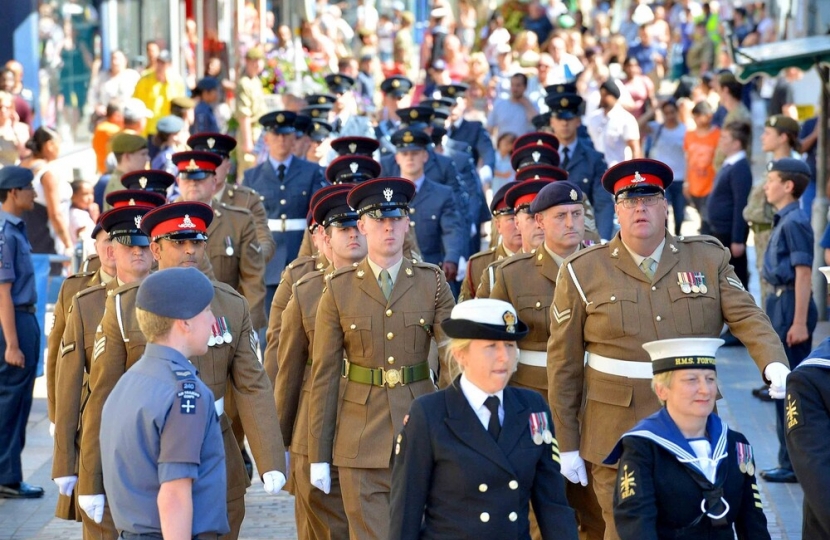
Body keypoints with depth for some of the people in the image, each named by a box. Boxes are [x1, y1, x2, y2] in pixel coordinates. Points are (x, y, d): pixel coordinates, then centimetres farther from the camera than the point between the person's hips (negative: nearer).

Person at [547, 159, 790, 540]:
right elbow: (564, 365, 1)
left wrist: (775, 366, -29)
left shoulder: (709, 259, 4)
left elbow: (748, 317, -8)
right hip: (617, 437, -2)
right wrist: (567, 446, 0)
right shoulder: (582, 272, -1)